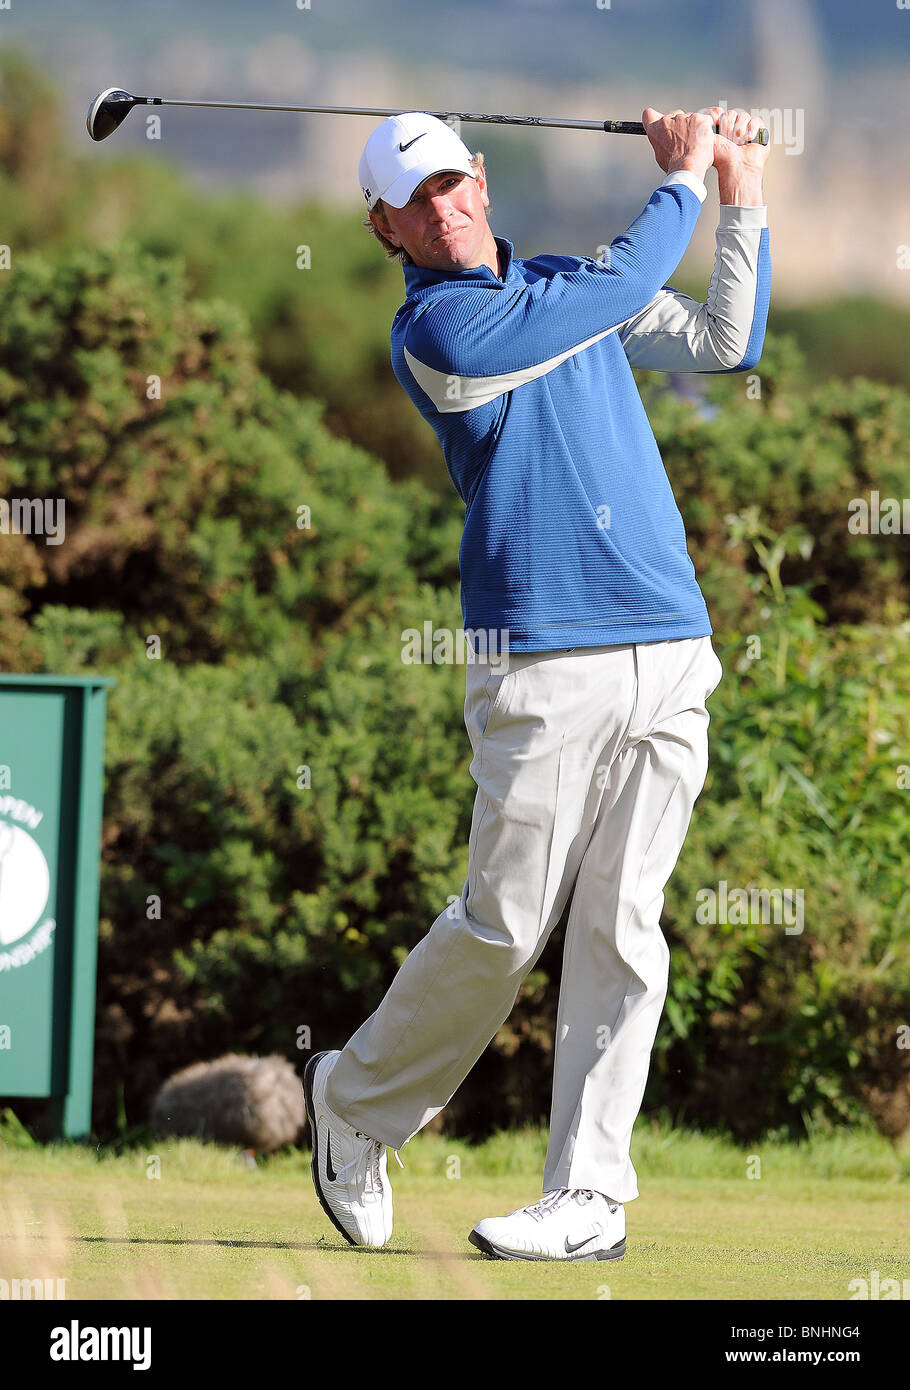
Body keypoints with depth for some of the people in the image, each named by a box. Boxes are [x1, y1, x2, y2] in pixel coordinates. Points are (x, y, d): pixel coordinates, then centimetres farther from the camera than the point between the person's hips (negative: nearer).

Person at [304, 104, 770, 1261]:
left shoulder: (563, 282, 16)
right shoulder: (432, 331, -6)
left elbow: (724, 343, 21)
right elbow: (626, 290, -8)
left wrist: (744, 200, 13)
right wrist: (683, 180, 5)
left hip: (669, 649, 5)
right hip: (543, 662, -5)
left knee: (623, 928, 0)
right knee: (503, 926, -5)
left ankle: (589, 1196, 1)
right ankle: (356, 1101, 19)